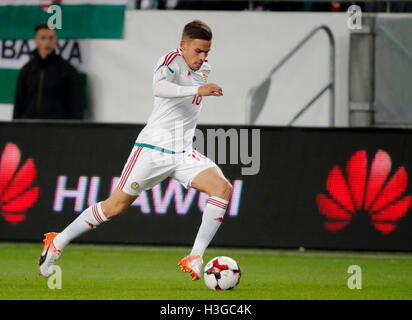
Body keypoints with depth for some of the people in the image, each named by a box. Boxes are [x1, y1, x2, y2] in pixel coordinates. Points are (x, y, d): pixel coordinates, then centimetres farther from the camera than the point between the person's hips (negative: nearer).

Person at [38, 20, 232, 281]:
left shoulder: (204, 68, 10)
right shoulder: (172, 61, -14)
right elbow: (159, 87, -38)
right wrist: (198, 90, -47)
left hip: (183, 153, 6)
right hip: (153, 148, -6)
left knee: (223, 188, -17)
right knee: (116, 206, 0)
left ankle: (195, 259, -20)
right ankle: (57, 243, 19)